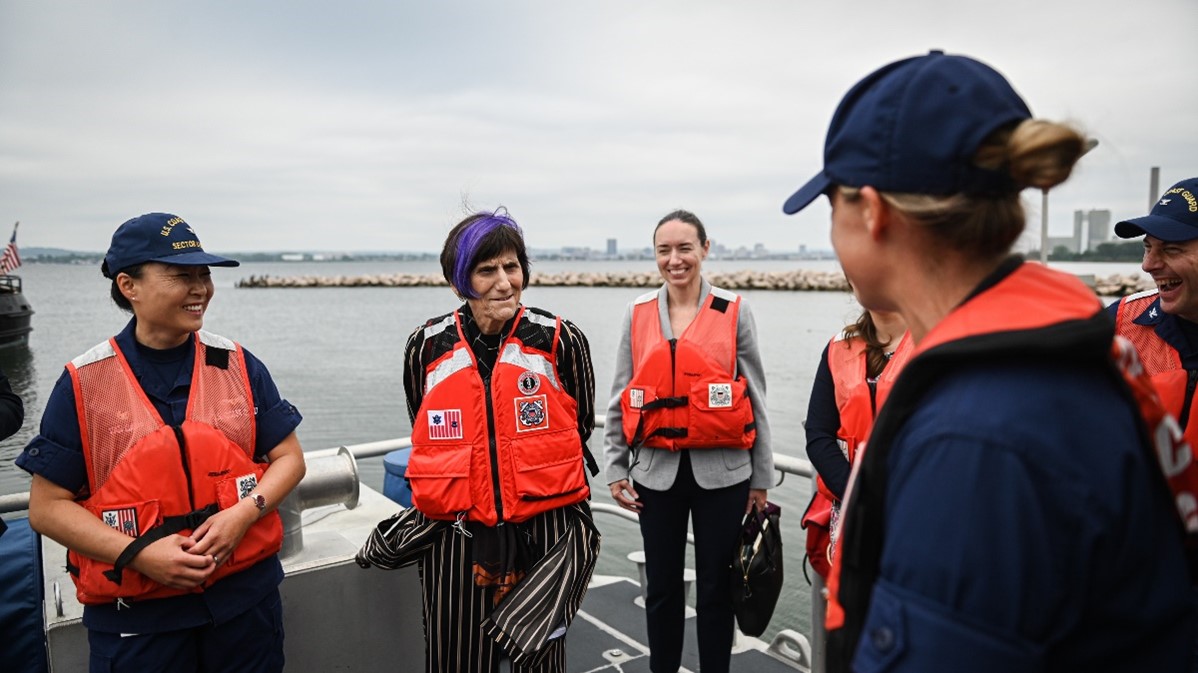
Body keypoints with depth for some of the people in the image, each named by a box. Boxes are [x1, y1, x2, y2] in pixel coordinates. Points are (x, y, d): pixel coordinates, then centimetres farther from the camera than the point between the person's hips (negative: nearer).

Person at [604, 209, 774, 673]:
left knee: (716, 587, 11)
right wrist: (615, 468, 4)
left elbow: (755, 399, 1)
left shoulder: (733, 311, -2)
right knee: (661, 586, 14)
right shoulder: (638, 314, 3)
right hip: (657, 472, 2)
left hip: (721, 472, -1)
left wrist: (761, 477, 2)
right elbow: (620, 400, 7)